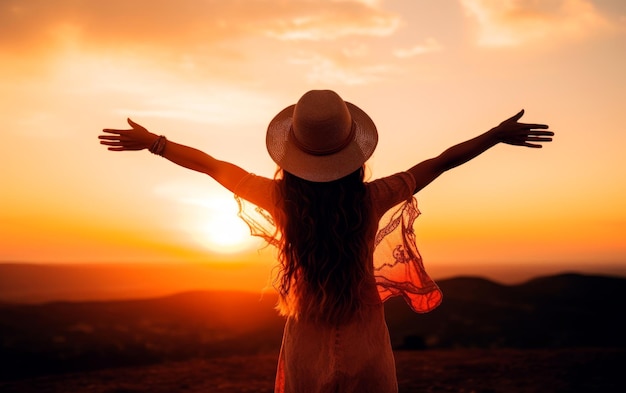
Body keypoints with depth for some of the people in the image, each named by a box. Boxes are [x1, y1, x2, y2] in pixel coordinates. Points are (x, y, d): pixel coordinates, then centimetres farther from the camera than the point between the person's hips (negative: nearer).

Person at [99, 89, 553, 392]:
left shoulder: (281, 200, -16)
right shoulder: (372, 199, -17)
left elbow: (214, 166, -4)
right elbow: (439, 162, -6)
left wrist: (152, 142, 10)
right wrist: (499, 134, 7)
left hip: (308, 349, 1)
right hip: (365, 350, 0)